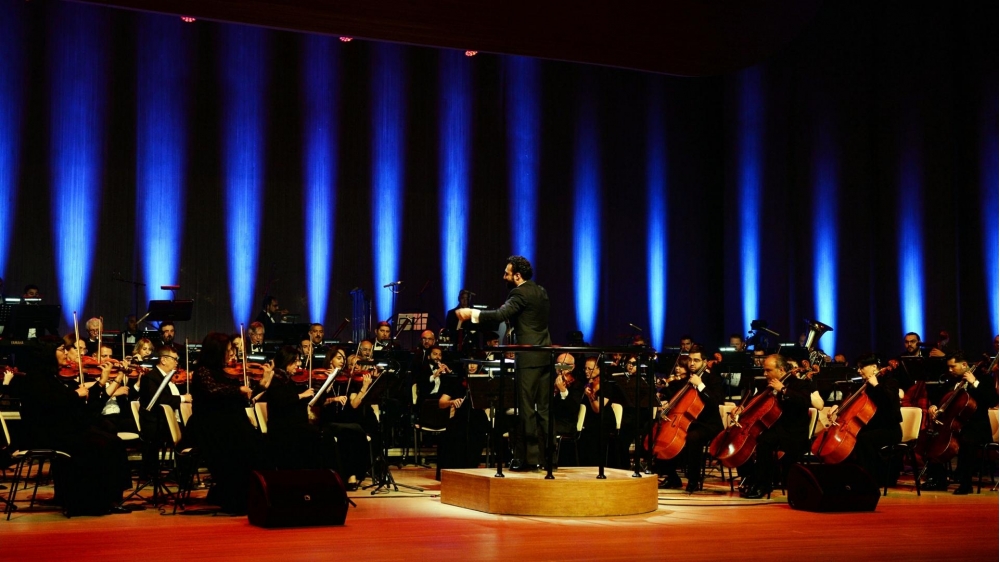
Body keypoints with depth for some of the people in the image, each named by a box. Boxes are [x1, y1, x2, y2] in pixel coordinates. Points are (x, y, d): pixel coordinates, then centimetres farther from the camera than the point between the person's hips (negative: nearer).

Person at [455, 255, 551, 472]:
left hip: (529, 357, -8)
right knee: (544, 408, 9)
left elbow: (499, 315, -25)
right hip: (545, 356, 8)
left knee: (527, 408, -4)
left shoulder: (520, 294, -12)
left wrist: (471, 313, -24)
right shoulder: (540, 291, 15)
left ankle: (529, 456, -3)